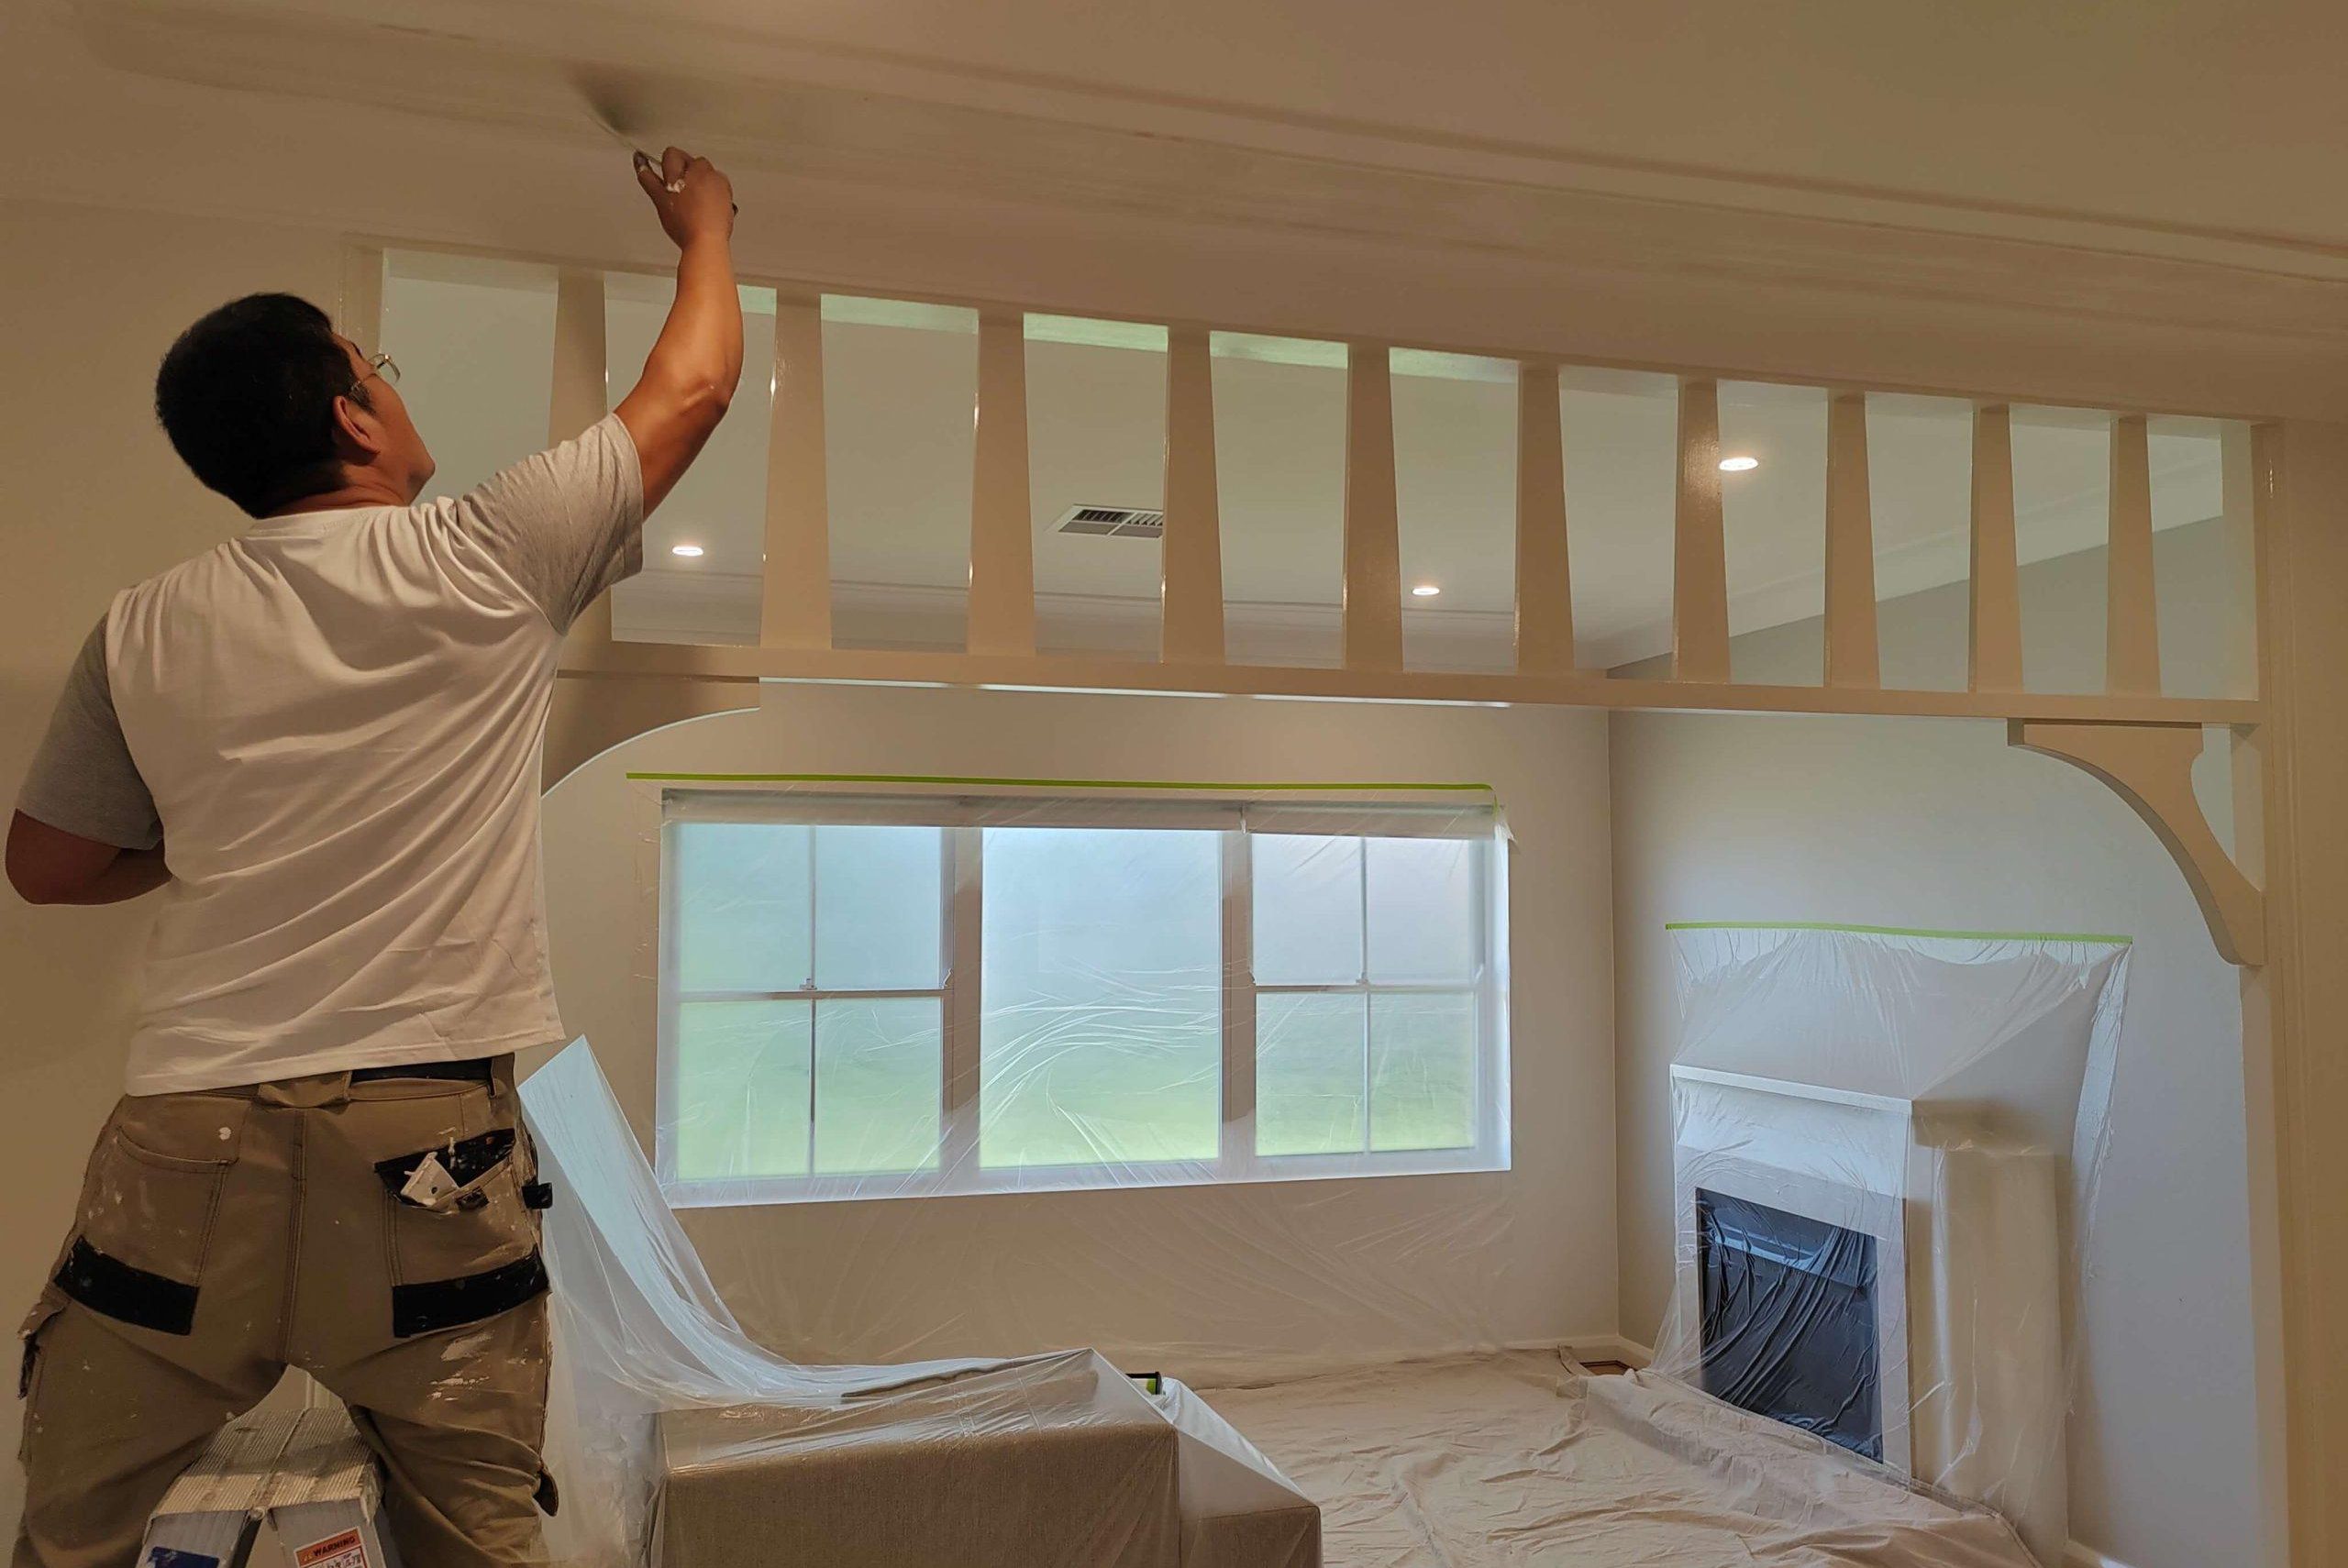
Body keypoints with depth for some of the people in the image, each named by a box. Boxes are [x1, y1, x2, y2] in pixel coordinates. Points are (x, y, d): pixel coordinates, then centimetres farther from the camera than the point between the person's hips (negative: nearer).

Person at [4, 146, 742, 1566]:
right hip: (428, 1145, -2)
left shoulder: (145, 631, 8)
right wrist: (706, 228, 28)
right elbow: (693, 388, 12)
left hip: (187, 1150, 3)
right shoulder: (486, 560, 0)